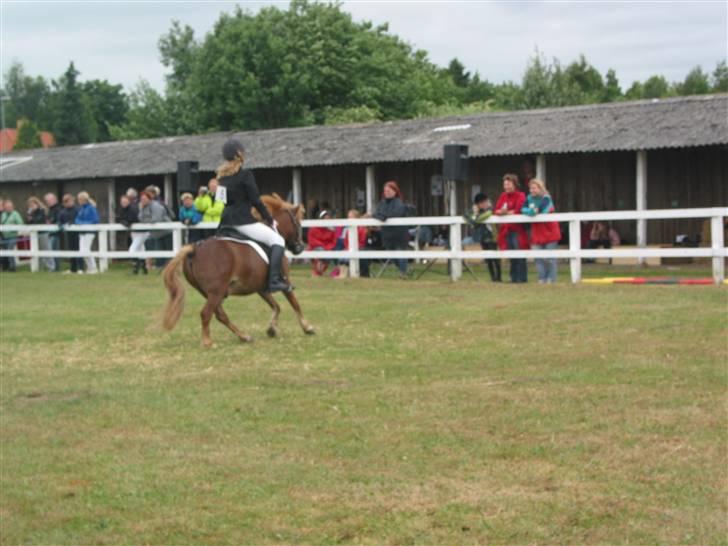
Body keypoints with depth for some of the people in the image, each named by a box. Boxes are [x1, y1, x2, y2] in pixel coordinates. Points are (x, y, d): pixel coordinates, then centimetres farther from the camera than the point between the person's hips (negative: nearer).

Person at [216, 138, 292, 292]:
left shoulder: (222, 176, 14)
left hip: (226, 222, 8)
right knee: (277, 240, -8)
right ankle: (274, 280, -23)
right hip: (242, 221, -8)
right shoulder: (245, 174, -9)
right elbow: (255, 200, -10)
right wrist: (269, 218, 3)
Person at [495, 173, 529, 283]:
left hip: (517, 230, -5)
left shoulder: (520, 196, -5)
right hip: (506, 229, 5)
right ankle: (514, 278, 14)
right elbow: (497, 210, 3)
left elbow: (518, 210, -17)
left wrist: (505, 212, -12)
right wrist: (501, 211, -18)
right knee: (512, 257, 9)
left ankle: (522, 277, -4)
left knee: (520, 256, -7)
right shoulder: (503, 196, 13)